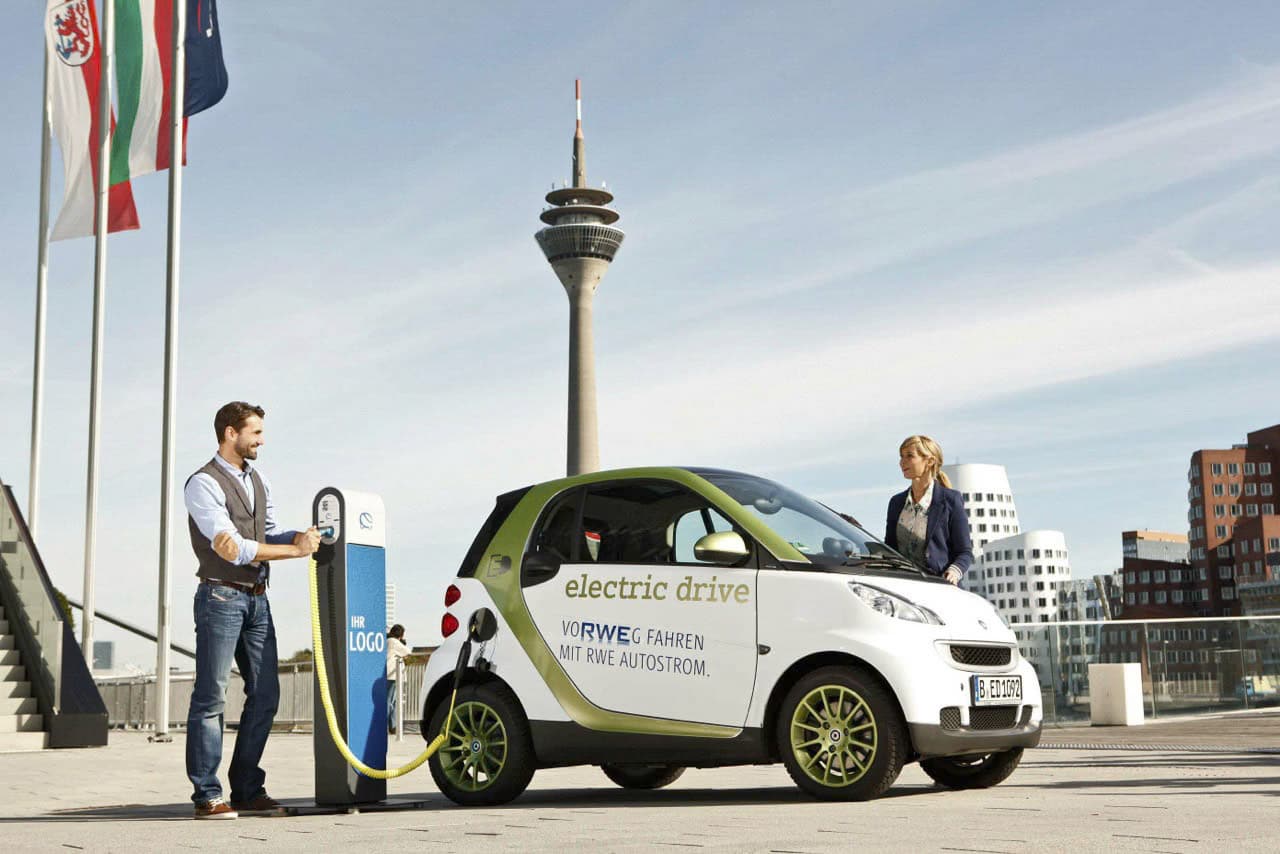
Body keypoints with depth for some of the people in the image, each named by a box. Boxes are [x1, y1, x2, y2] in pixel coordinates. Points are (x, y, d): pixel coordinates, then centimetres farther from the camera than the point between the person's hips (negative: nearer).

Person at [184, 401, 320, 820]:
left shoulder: (259, 481, 16)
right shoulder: (203, 484, -10)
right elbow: (235, 549, -17)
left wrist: (300, 537, -6)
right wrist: (296, 549, -14)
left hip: (257, 599, 8)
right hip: (221, 597, -8)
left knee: (264, 696, 6)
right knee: (211, 698, -5)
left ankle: (248, 790, 13)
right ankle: (207, 796, -3)